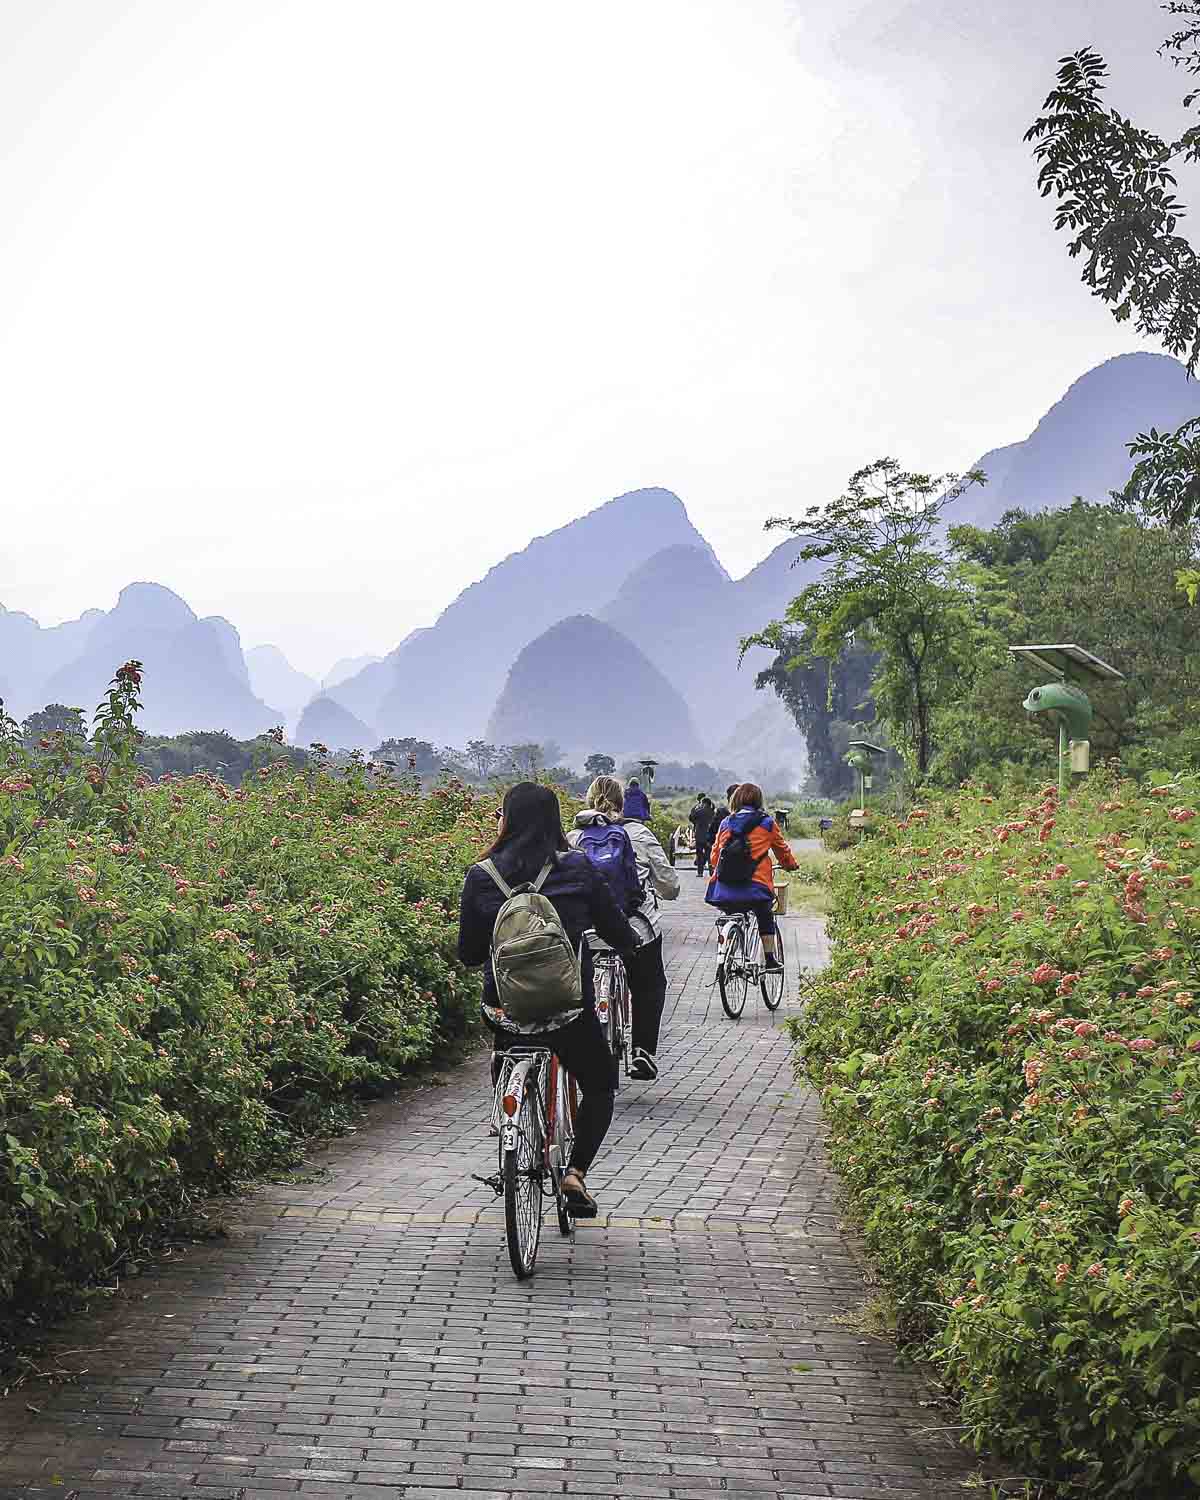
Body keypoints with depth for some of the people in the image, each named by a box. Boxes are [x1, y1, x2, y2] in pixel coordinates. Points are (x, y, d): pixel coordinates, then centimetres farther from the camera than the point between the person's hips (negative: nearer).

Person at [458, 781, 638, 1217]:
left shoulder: (480, 878, -5)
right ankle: (576, 1170, 5)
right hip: (569, 1008, -1)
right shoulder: (578, 869, -6)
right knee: (599, 1087, 22)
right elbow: (618, 933, 2)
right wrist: (630, 941, 25)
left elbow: (469, 955, 3)